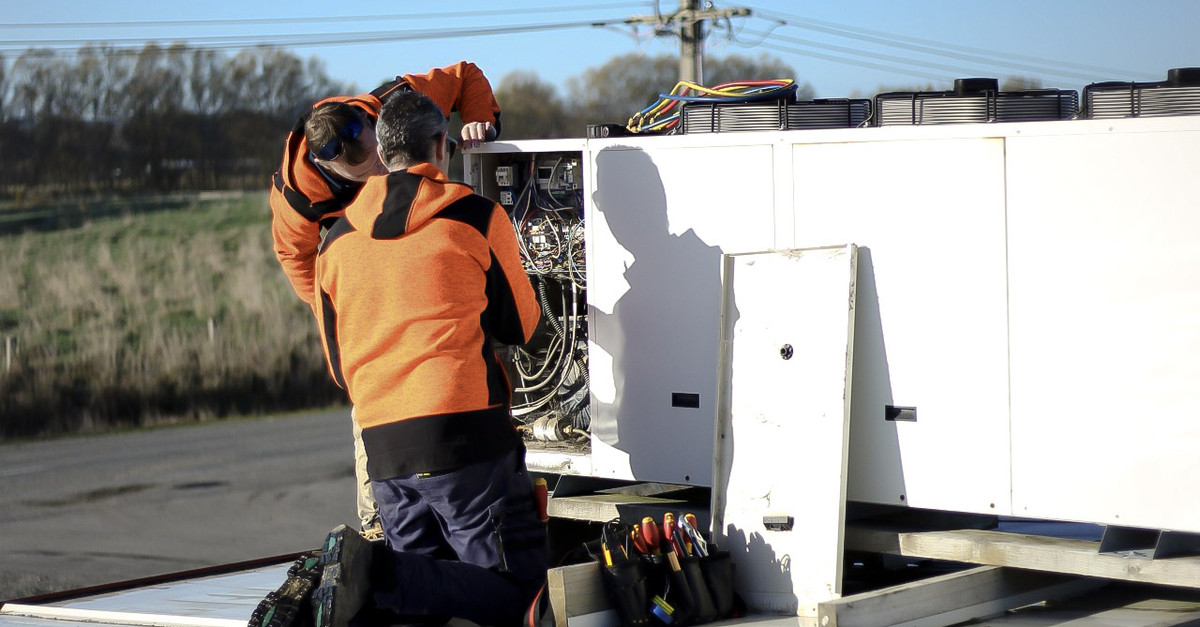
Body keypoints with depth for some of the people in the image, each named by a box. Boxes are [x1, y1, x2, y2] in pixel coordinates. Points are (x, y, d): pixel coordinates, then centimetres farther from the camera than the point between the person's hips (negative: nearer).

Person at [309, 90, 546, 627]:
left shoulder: (337, 241, 13)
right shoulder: (478, 217, 1)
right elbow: (521, 326, 12)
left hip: (382, 443, 5)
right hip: (465, 429, -5)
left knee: (420, 578, 17)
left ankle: (363, 568, -15)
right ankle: (376, 578, -22)